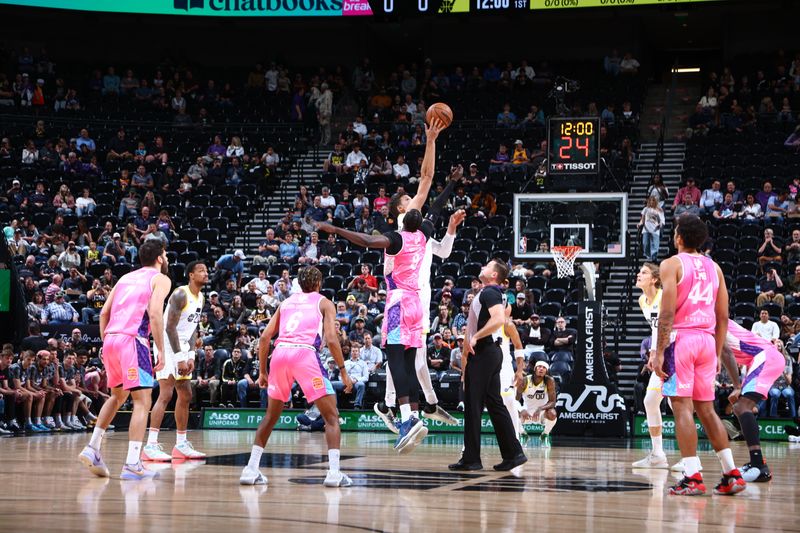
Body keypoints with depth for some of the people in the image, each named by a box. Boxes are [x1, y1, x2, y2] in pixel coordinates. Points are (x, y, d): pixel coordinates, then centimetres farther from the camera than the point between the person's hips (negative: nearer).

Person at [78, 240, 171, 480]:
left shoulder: (126, 278, 24)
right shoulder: (160, 279, 4)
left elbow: (104, 313, 18)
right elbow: (155, 314, -11)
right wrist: (161, 351, -10)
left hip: (110, 340, 7)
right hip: (132, 340, -7)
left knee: (117, 396, 25)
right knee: (142, 402, -5)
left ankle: (93, 449, 19)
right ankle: (132, 464, -13)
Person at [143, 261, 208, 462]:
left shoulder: (201, 298, 11)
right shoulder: (180, 295, -17)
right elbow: (170, 327, -21)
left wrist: (190, 356, 3)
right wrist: (180, 358, -22)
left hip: (182, 348, 10)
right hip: (168, 346, -10)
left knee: (185, 396, 12)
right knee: (166, 394, -17)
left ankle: (181, 445, 20)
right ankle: (150, 445, -20)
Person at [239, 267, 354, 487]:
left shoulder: (286, 302, 27)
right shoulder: (324, 303, 17)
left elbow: (265, 337, 18)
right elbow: (331, 339, 1)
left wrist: (262, 371, 24)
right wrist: (343, 371, 5)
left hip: (280, 353, 4)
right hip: (305, 354, -4)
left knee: (271, 415, 20)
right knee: (331, 416, 5)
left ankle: (251, 470, 15)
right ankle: (334, 472, -9)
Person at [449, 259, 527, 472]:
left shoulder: (489, 292, -13)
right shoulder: (496, 293, 17)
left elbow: (498, 319, -29)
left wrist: (475, 337, -23)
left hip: (483, 352, -10)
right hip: (490, 352, 10)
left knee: (473, 405, -5)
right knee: (494, 404, 11)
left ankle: (471, 458, -3)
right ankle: (513, 453, 9)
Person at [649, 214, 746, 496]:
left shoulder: (672, 264, -3)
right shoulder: (714, 267, 15)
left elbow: (668, 312, -12)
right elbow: (723, 317, 14)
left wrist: (659, 352, -12)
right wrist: (717, 354, 20)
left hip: (680, 338, -6)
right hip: (707, 340, 6)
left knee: (682, 407, -6)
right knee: (706, 409, 13)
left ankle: (692, 477, -11)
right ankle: (732, 474, 10)